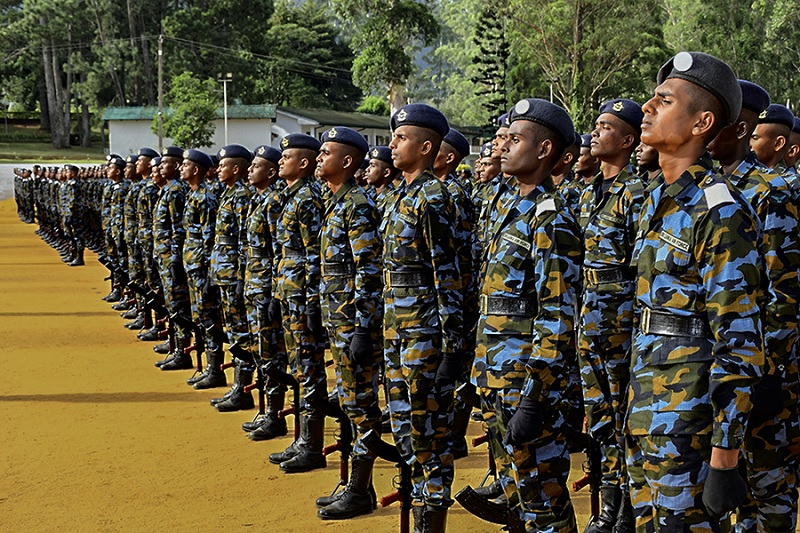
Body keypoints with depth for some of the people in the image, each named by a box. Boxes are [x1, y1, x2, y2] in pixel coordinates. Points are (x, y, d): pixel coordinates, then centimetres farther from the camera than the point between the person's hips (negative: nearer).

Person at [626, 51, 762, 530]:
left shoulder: (720, 211, -16)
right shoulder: (657, 202, 12)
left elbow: (740, 343, -19)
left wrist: (724, 451, -20)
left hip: (689, 418, -9)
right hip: (645, 406, 9)